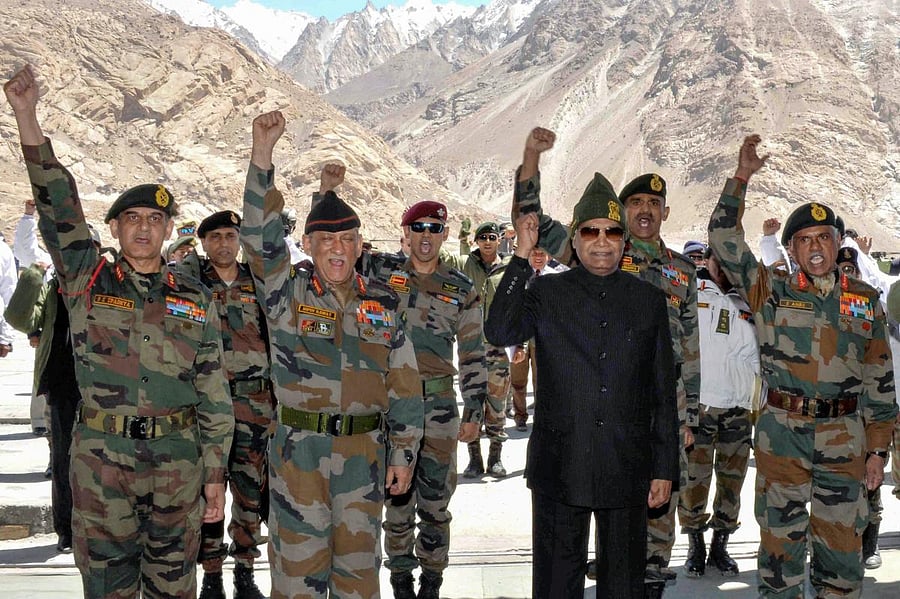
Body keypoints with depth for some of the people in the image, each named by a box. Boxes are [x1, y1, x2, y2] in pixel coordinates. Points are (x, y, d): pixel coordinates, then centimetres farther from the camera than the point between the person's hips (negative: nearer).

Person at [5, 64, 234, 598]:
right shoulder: (87, 280, 4)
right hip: (102, 458, -1)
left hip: (178, 460, 1)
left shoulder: (196, 300, 6)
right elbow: (58, 207, -8)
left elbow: (214, 394, 6)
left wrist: (215, 474, 4)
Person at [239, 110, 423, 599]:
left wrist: (403, 454, 4)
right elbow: (260, 234, -16)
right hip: (297, 448, -2)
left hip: (364, 450, 2)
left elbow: (404, 386, 7)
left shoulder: (384, 303, 6)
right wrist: (262, 154, -26)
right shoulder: (286, 292, 0)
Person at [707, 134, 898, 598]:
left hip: (844, 439, 1)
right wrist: (740, 177, -9)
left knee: (841, 544, 6)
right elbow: (725, 241, -4)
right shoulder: (771, 292, 5)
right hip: (781, 435, -1)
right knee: (780, 538, 5)